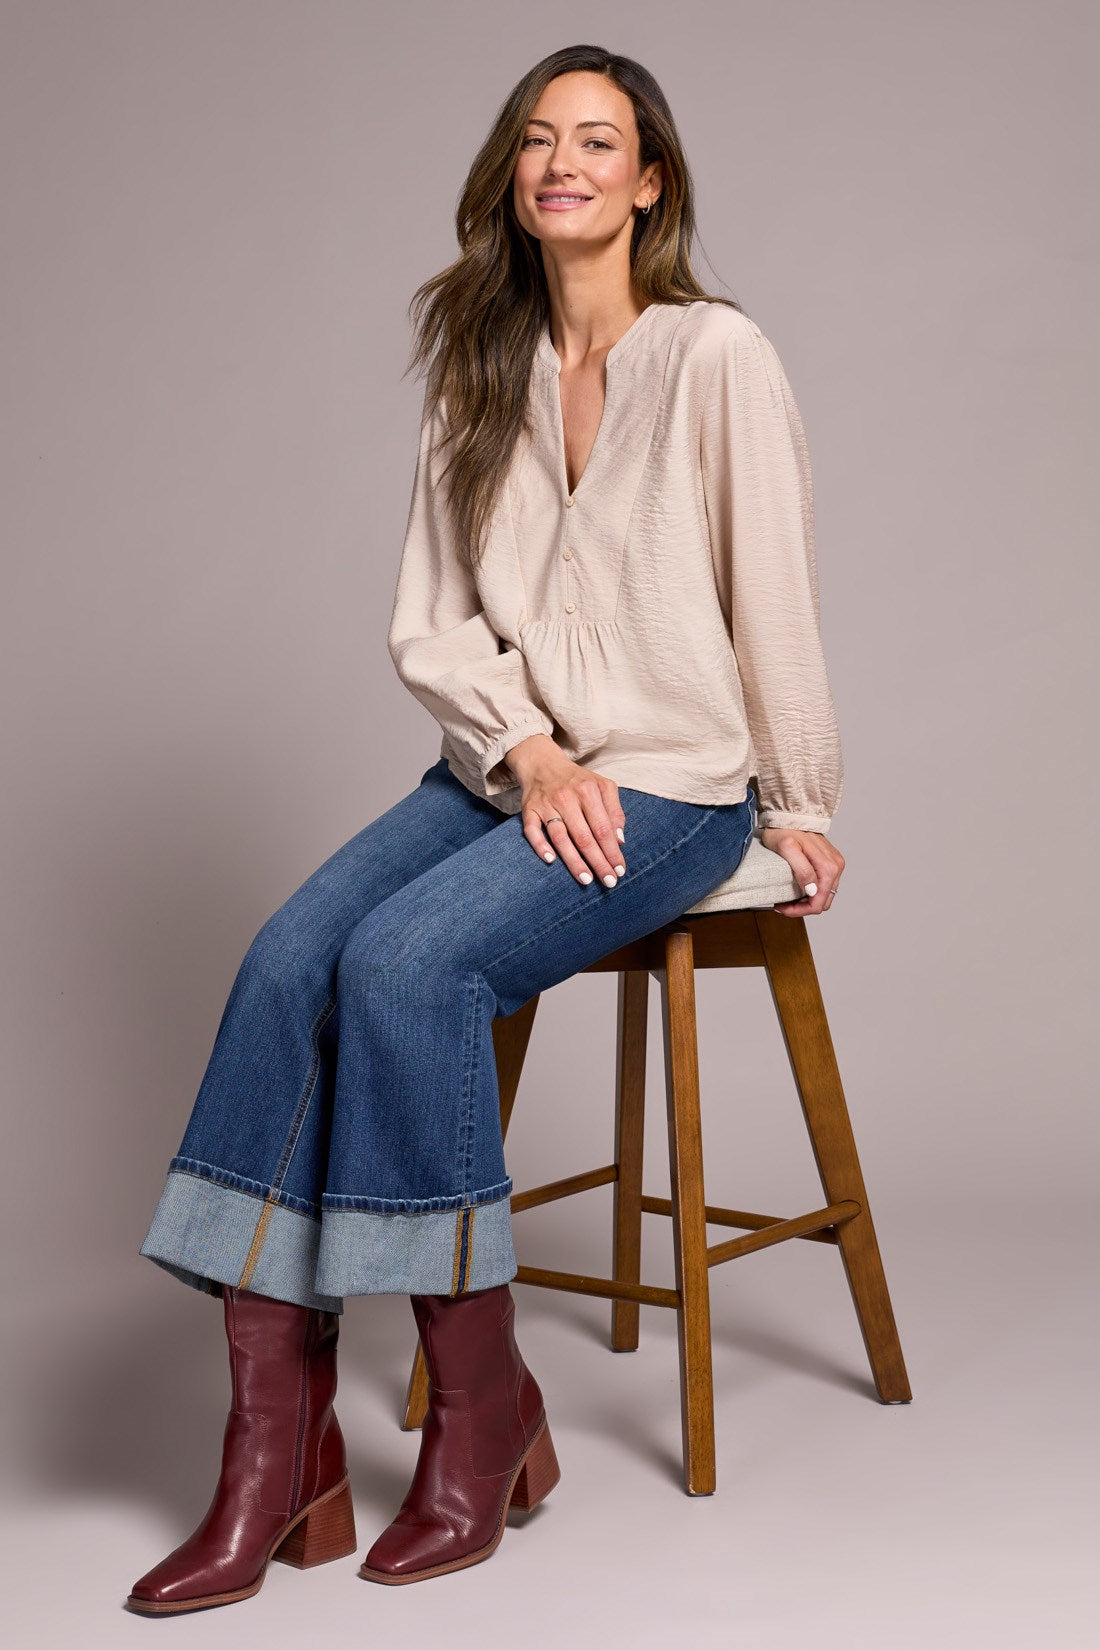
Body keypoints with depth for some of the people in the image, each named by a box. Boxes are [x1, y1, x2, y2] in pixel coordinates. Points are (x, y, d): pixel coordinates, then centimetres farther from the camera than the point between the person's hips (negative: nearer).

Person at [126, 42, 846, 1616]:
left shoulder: (716, 356, -4)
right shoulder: (478, 373, 13)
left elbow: (775, 600, -3)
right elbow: (428, 618, 8)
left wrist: (799, 813, 1)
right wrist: (526, 748, -9)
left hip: (669, 782, -5)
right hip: (499, 768, 5)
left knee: (405, 966, -29)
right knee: (287, 964, -20)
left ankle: (483, 1403, -11)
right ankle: (273, 1457, -17)